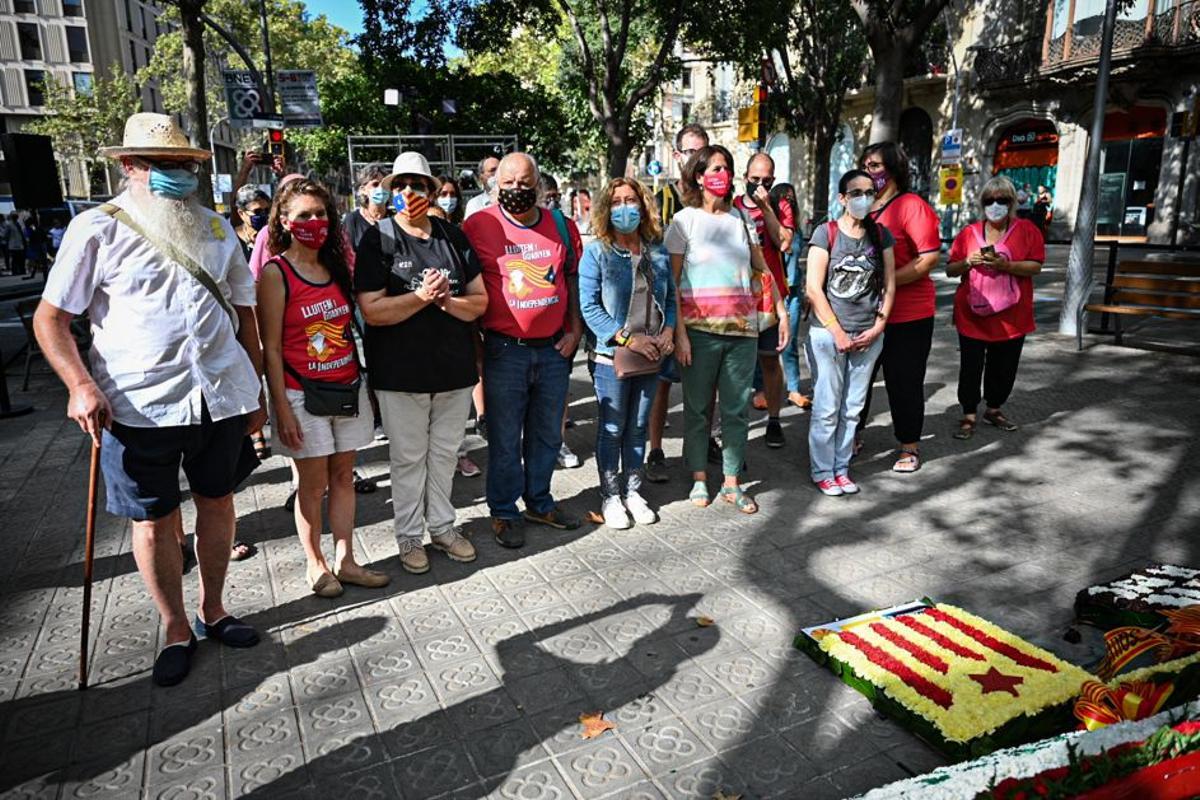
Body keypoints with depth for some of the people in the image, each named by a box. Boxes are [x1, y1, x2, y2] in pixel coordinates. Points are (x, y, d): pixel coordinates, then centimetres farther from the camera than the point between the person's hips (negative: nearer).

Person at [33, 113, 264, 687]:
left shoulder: (216, 228, 10)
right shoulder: (97, 229, -2)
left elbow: (244, 314, 13)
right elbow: (50, 317, -1)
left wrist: (255, 392, 11)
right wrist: (81, 385, -17)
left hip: (221, 397, 4)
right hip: (139, 404, -3)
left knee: (217, 504, 14)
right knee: (155, 521, 7)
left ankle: (212, 611, 33)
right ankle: (176, 630, 26)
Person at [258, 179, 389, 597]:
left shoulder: (338, 265, 8)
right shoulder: (276, 273, -8)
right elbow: (271, 348, -10)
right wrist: (282, 408, -13)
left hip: (348, 386, 5)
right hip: (303, 393, -5)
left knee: (343, 477, 11)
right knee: (313, 484, 5)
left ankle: (345, 561, 23)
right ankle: (316, 565, 21)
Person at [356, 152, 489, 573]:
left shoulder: (453, 236, 6)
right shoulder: (377, 239, -5)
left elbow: (480, 301, 3)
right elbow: (371, 311, -14)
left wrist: (448, 301, -16)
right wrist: (421, 297, -23)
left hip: (454, 365, 4)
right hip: (400, 371, -3)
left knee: (445, 452, 15)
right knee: (408, 456, 8)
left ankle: (442, 525, 32)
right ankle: (409, 534, 25)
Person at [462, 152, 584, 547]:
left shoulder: (562, 226, 6)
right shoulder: (477, 226, -5)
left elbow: (573, 279, 15)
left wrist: (575, 330, 6)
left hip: (555, 348, 4)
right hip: (505, 350, -4)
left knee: (547, 434, 16)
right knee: (505, 439, 6)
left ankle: (539, 502, 33)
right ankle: (504, 512, 22)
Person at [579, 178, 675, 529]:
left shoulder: (657, 251, 7)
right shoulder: (596, 252, -7)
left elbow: (670, 298, 13)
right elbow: (589, 306, -13)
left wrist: (668, 332, -6)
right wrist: (628, 338, -20)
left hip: (651, 355, 4)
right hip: (611, 355, -4)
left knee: (638, 427, 14)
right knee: (612, 429, 6)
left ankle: (633, 491, 28)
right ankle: (610, 497, 20)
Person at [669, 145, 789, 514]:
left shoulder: (742, 218, 12)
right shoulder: (685, 220, 0)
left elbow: (762, 269, 17)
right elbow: (672, 281, -4)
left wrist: (782, 312, 11)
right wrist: (679, 332, -11)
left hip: (742, 329, 4)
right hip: (700, 329, -3)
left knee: (737, 408, 7)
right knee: (698, 408, 7)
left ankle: (731, 483, 18)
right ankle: (699, 479, 20)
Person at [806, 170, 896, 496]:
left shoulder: (881, 235, 8)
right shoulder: (826, 233, -5)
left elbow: (889, 285, 10)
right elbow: (813, 289, -9)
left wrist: (878, 327, -1)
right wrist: (838, 332, -10)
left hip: (869, 336, 4)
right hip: (828, 334, -4)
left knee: (853, 408, 10)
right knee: (827, 408, 1)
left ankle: (841, 468, 23)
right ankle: (822, 472, 14)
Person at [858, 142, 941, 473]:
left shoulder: (911, 206, -9)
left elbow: (929, 257, -17)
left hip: (907, 315, -6)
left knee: (904, 382, 4)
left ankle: (910, 447, 20)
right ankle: (852, 436, 29)